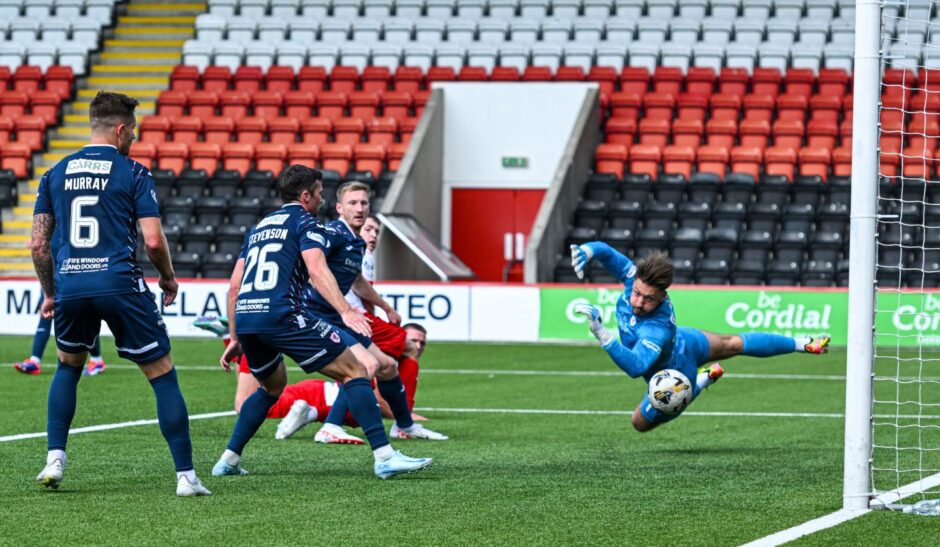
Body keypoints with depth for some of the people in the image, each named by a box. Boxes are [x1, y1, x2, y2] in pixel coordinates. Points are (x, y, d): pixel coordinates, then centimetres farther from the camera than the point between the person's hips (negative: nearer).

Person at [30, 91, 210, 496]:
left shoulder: (56, 174, 12)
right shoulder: (133, 173, 0)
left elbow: (38, 244, 11)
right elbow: (153, 240, -7)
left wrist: (50, 293, 23)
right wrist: (169, 279, 11)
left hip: (69, 285, 4)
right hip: (119, 284, -4)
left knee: (68, 366, 28)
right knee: (162, 374, 4)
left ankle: (55, 459, 15)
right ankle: (185, 476, -2)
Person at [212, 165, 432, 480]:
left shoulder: (259, 228, 27)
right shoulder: (305, 223, 6)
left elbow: (234, 286, 25)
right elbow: (317, 270, -13)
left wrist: (235, 339, 30)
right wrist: (346, 312, -24)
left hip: (245, 318, 7)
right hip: (282, 314, -7)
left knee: (273, 386, 32)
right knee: (354, 370, -2)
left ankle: (228, 460, 24)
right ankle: (385, 457, -13)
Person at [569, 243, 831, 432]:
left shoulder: (657, 330, -52)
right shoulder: (636, 278, -34)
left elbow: (635, 366, -66)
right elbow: (605, 251, -28)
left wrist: (603, 335, -77)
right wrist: (586, 251, -51)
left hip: (678, 379, -6)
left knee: (640, 422, 21)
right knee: (735, 344, 30)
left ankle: (702, 381, 29)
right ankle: (802, 344, 47)